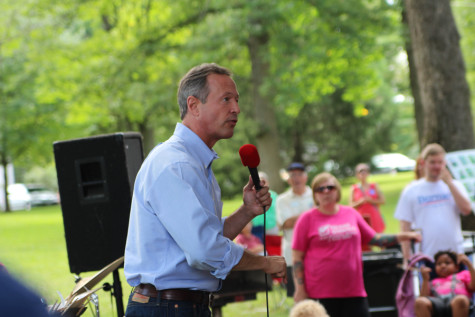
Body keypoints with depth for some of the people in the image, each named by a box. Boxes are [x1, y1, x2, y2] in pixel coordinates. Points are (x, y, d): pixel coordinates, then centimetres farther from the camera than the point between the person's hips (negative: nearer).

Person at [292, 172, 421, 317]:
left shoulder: (351, 214, 11)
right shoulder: (307, 218, 0)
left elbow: (374, 239, 19)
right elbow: (297, 257, -1)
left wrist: (403, 236, 7)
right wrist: (300, 289, -8)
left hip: (354, 289, 3)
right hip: (320, 293, -3)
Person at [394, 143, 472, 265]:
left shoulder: (455, 186, 12)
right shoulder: (411, 190, 6)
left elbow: (467, 209, -5)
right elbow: (405, 227, 3)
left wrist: (449, 182, -5)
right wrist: (407, 258, -3)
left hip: (455, 254, 2)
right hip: (425, 255, -2)